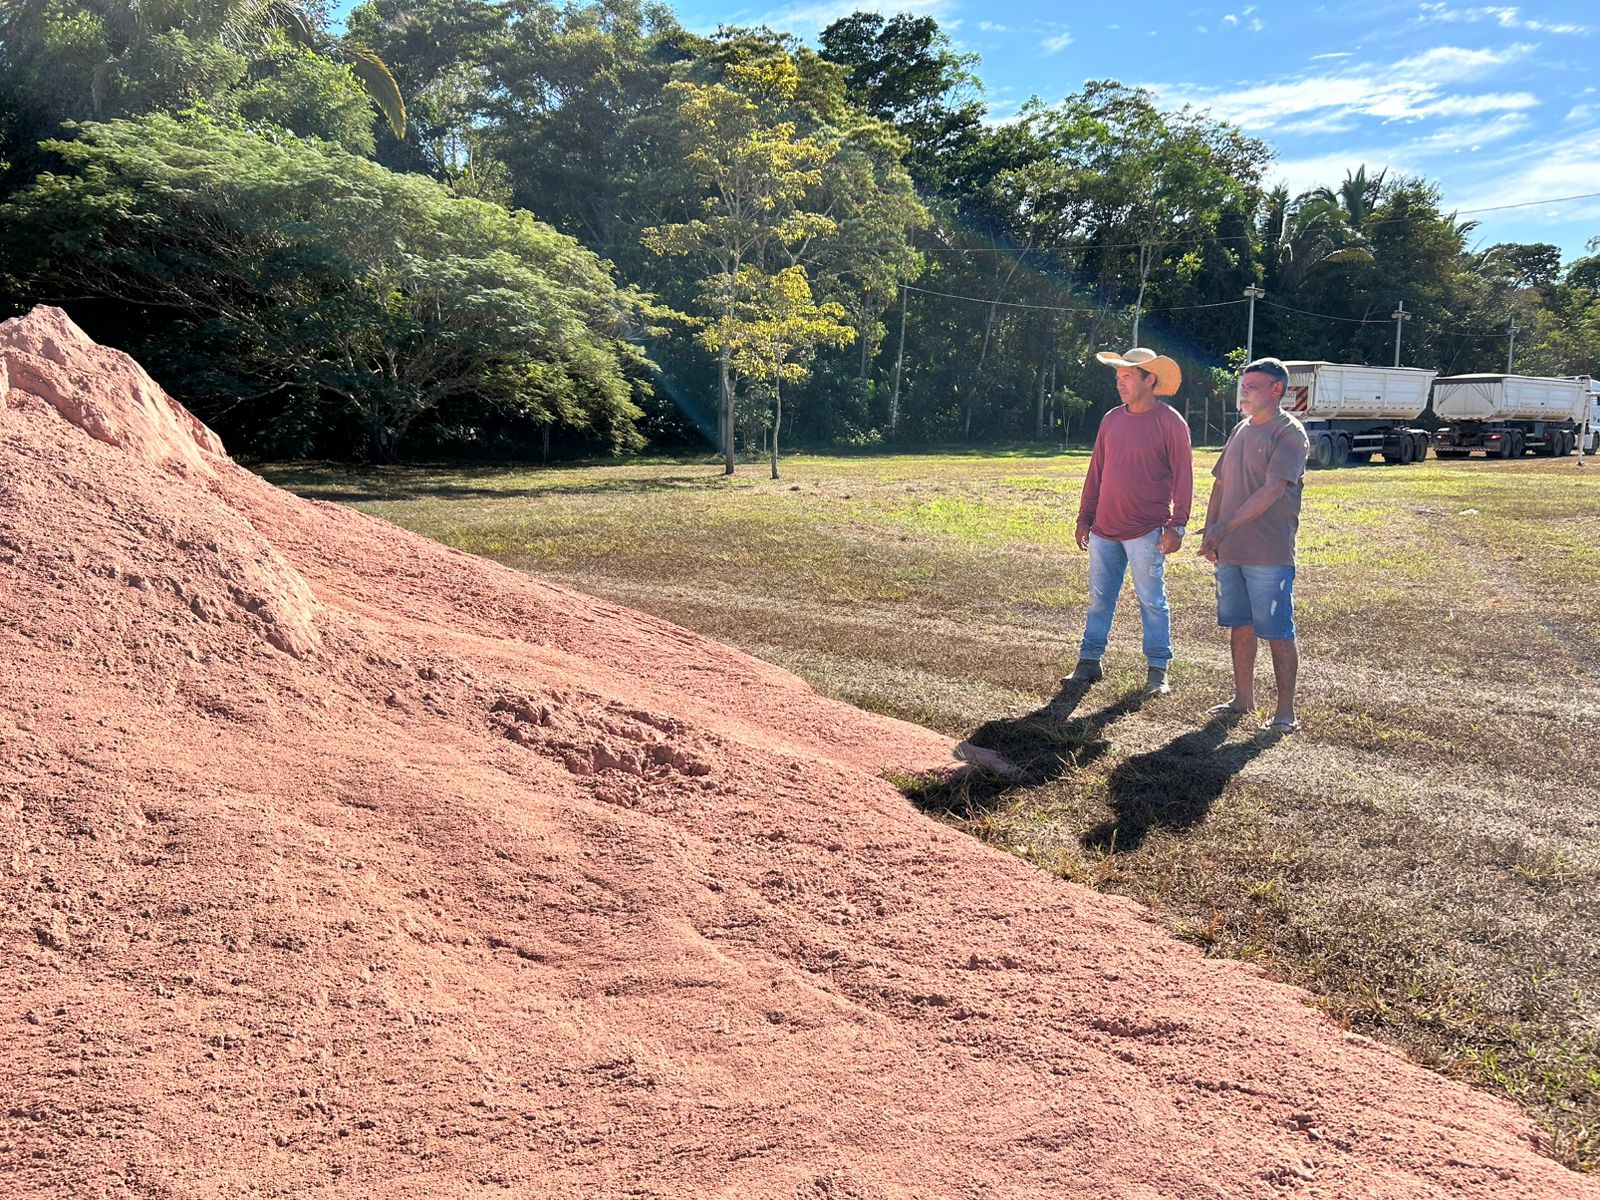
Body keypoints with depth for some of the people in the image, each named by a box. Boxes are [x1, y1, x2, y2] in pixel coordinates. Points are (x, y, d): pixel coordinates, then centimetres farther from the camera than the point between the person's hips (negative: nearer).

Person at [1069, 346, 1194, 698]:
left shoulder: (1170, 422, -4)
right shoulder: (1112, 419, 11)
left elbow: (1182, 476, -6)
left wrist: (1177, 524, -12)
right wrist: (1084, 518, 14)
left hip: (1146, 531, -5)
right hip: (1104, 529, 5)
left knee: (1152, 601, 1)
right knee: (1099, 598, 10)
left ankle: (1158, 671, 8)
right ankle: (1089, 661, 18)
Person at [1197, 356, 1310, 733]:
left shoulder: (1289, 433, -9)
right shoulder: (1241, 430, 15)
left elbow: (1272, 490, -18)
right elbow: (1221, 485, 18)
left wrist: (1226, 526, -21)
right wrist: (1209, 531, 6)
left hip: (1269, 555, -7)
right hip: (1229, 551, 7)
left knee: (1278, 633, -2)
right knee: (1240, 627, 15)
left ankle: (1286, 713, 5)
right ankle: (1243, 699, 27)